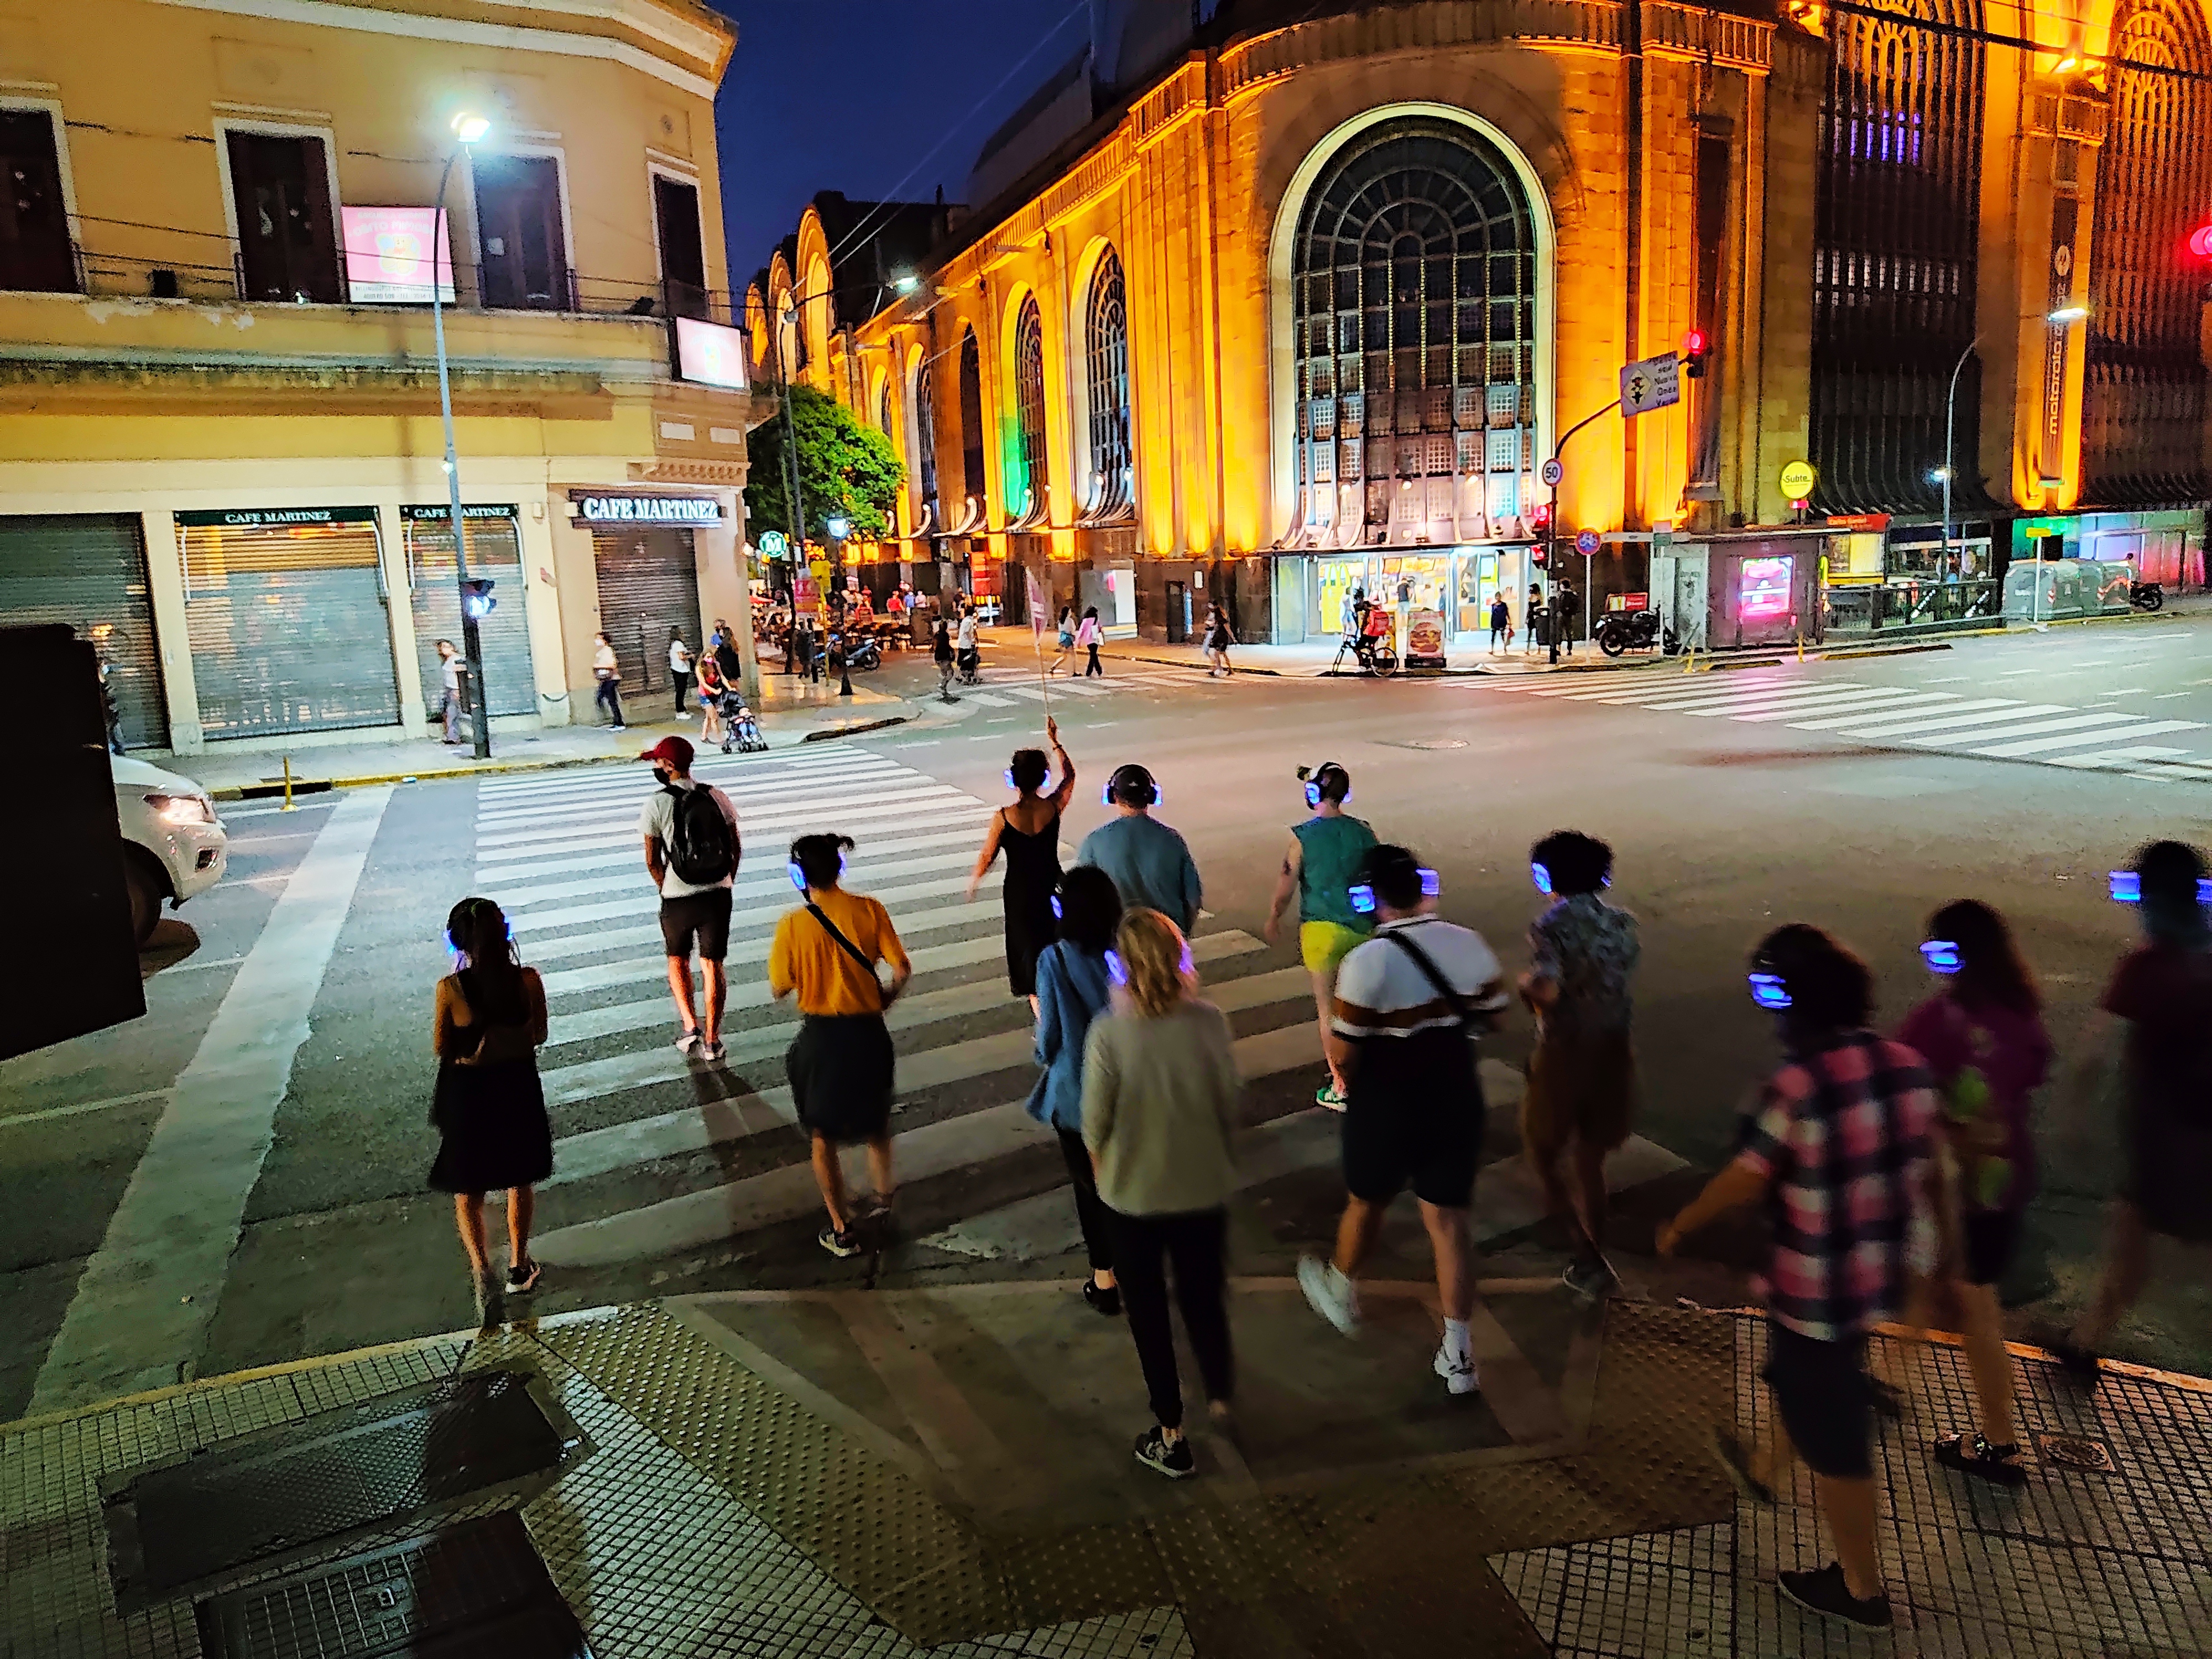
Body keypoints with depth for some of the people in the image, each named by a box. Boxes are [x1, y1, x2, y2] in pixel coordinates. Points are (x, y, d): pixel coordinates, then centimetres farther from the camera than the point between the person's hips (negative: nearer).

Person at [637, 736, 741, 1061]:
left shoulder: (657, 803, -8)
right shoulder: (715, 797, 2)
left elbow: (652, 860, -4)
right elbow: (736, 847, 6)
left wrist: (665, 888, 12)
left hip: (678, 898, -2)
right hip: (718, 894, 2)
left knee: (677, 959, 21)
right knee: (712, 964, 9)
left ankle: (690, 1024, 11)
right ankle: (711, 1040, 12)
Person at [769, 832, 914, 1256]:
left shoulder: (793, 925, -14)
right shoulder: (869, 910, -10)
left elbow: (779, 989, -6)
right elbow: (902, 970, -10)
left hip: (820, 1036, -2)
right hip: (867, 1031, 2)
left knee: (823, 1136, 15)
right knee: (875, 1116, 29)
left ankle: (842, 1230, 21)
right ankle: (882, 1193, 42)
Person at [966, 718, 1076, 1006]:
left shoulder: (1003, 817, -21)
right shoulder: (1053, 807, -14)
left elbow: (987, 857, -11)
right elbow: (1069, 775, 5)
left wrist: (973, 882, 7)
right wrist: (1054, 742, 10)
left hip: (1019, 892, -2)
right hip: (1052, 887, 2)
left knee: (1028, 944, 14)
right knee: (1054, 940, 24)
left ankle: (1039, 1008, 18)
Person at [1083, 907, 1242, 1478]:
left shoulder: (1109, 1032, -24)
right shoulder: (1208, 1022, -16)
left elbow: (1095, 1120, -15)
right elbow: (1230, 1104, -6)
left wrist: (1101, 1163, 7)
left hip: (1133, 1194, -2)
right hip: (1204, 1189, 2)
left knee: (1147, 1309, 18)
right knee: (1204, 1296, 26)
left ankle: (1171, 1436, 31)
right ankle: (1221, 1398, 47)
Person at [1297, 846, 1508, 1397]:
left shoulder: (1368, 961, -23)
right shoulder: (1468, 944, -6)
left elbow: (1343, 1053, -20)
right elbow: (1492, 1017, 5)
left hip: (1386, 1109, -4)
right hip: (1458, 1103, 4)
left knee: (1365, 1206, 21)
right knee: (1449, 1223, 12)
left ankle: (1340, 1292, 47)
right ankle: (1458, 1356, 18)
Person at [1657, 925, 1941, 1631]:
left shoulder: (1796, 1087, -28)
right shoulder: (1905, 1065, -7)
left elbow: (1744, 1182, -18)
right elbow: (1925, 1165, 5)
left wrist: (1680, 1225, 0)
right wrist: (1921, 1248, 22)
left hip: (1821, 1290, -8)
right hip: (1887, 1273, 8)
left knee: (1834, 1436, 13)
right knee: (1801, 1380, 32)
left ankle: (1862, 1588, 31)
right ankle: (1766, 1472, 57)